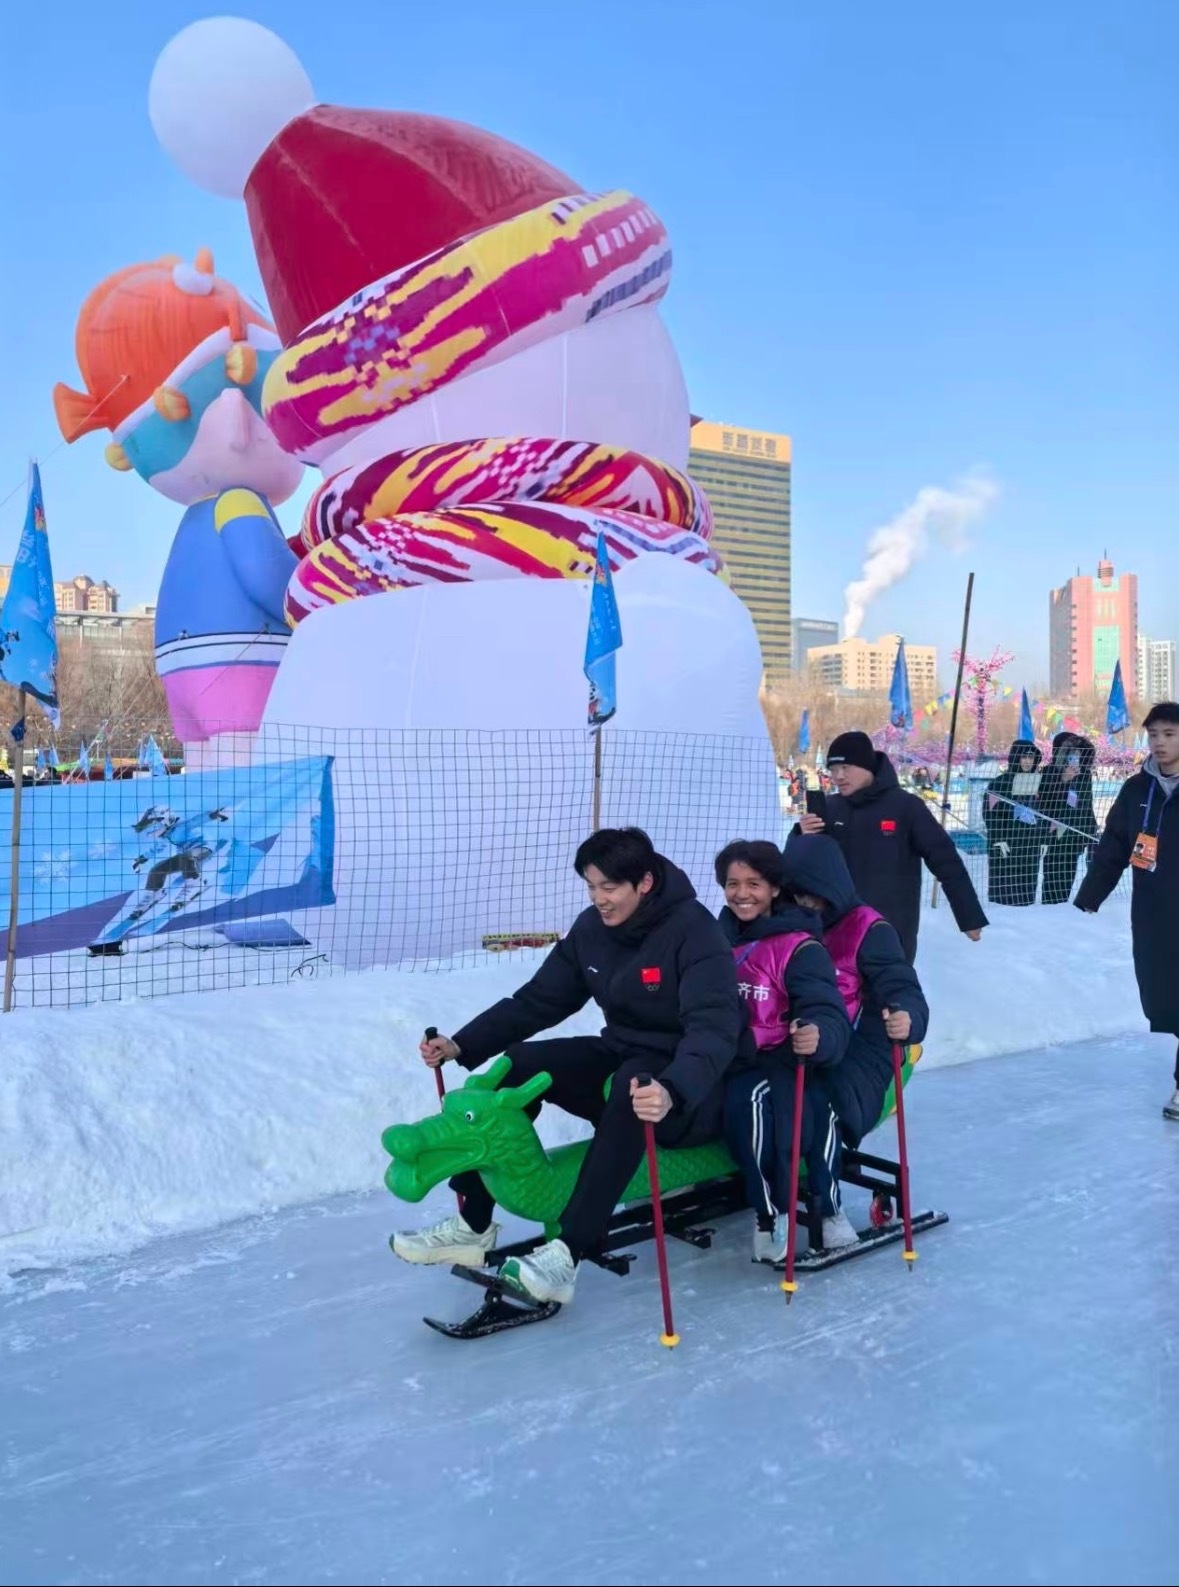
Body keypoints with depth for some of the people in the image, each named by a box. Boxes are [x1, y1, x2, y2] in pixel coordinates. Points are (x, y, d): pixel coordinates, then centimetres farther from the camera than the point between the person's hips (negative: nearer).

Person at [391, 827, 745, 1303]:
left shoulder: (693, 930, -22)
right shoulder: (592, 928, -2)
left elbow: (714, 1027, -34)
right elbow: (539, 1000, 2)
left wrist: (671, 1090, -53)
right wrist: (463, 1045, -9)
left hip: (693, 1090, -7)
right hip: (623, 1058, 7)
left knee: (631, 1086, -38)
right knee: (520, 1064, -12)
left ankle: (566, 1255, -38)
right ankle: (473, 1226, -8)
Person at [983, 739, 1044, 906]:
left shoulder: (1039, 782, 12)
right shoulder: (1000, 782, -6)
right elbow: (991, 813, -8)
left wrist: (1044, 839, 14)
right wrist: (998, 839, -14)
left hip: (1030, 841, 5)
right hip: (1006, 841, -5)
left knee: (1028, 881, 6)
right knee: (1004, 883, -6)